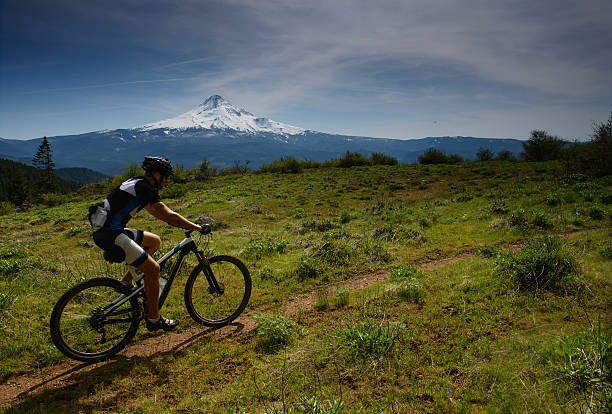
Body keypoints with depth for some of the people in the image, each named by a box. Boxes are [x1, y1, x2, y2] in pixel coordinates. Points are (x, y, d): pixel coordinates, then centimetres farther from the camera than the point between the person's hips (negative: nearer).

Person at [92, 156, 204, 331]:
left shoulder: (137, 184, 17)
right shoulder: (145, 188, -13)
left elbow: (157, 213, 26)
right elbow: (168, 215, -17)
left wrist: (186, 224, 26)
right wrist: (198, 228, -11)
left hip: (105, 229, 10)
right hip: (111, 235, -10)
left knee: (154, 241, 19)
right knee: (153, 268, -6)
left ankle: (127, 282, 17)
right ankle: (154, 319, 5)